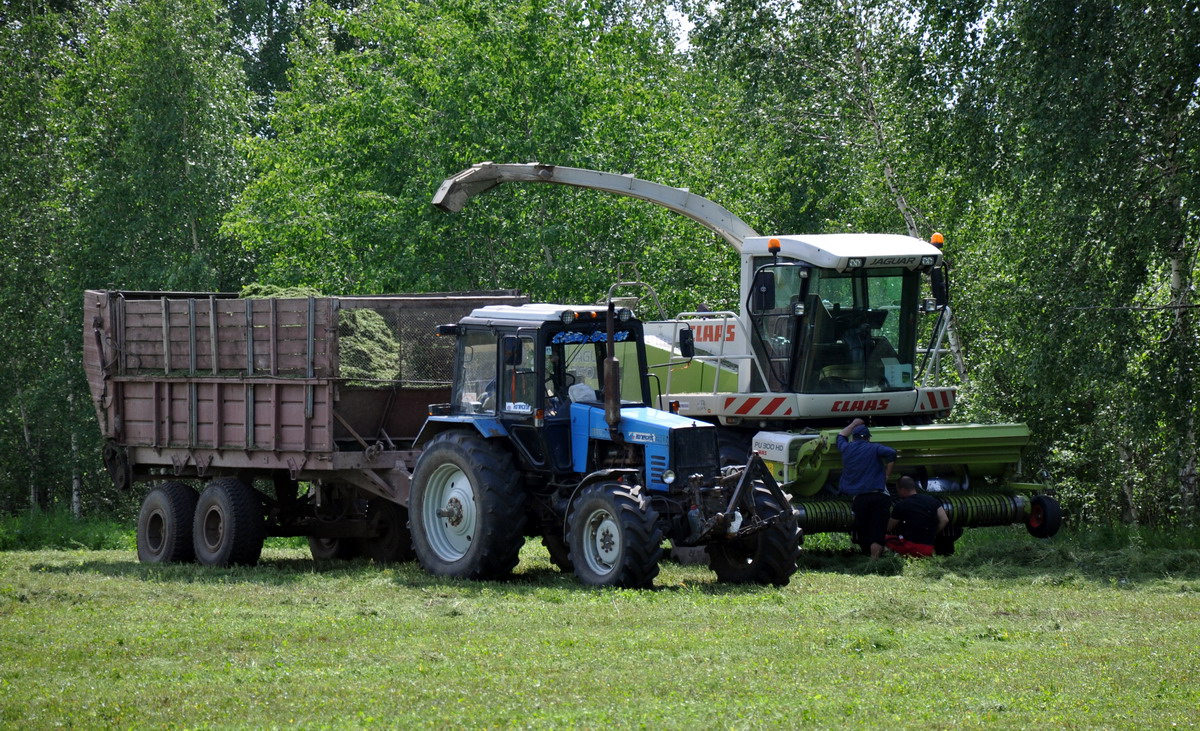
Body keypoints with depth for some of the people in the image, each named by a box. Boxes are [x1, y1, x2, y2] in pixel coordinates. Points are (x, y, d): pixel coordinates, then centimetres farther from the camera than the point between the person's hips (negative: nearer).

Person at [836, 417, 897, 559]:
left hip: (859, 498, 3)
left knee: (862, 532, 12)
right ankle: (874, 559, -21)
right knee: (877, 531, -8)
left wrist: (853, 424, 47)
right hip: (879, 496, -3)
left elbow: (841, 436, 36)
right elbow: (891, 453, -16)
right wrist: (887, 474, -5)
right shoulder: (873, 448, 2)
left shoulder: (846, 448, 13)